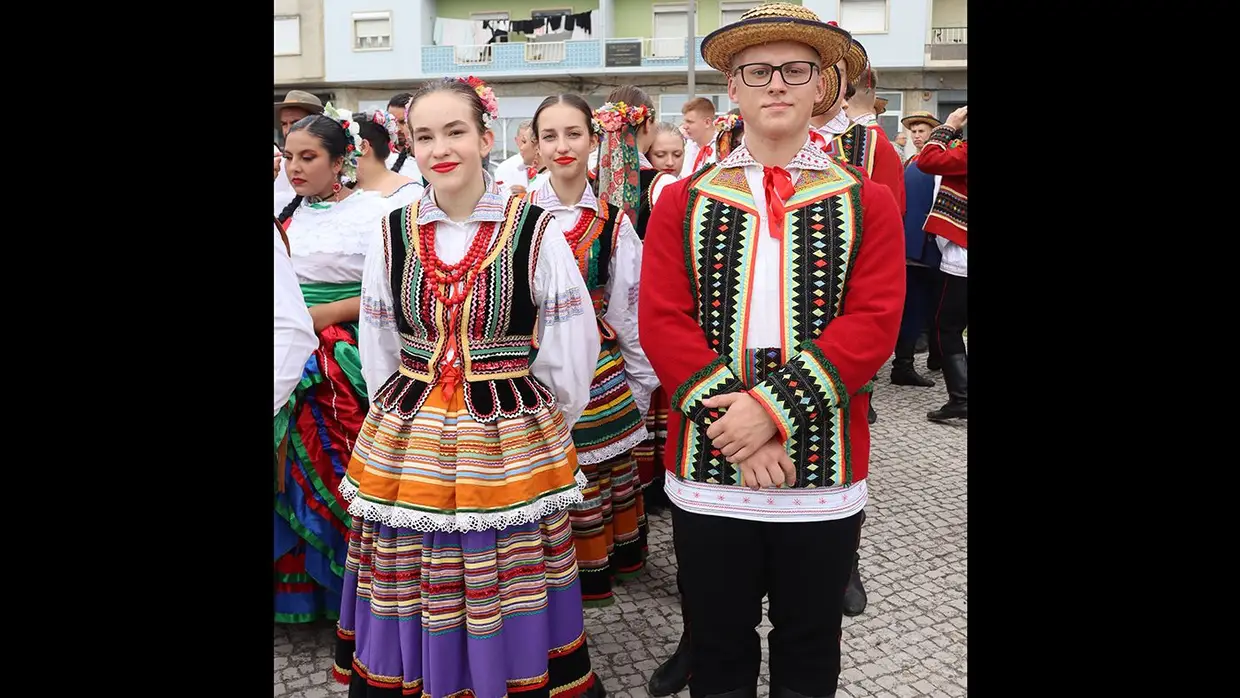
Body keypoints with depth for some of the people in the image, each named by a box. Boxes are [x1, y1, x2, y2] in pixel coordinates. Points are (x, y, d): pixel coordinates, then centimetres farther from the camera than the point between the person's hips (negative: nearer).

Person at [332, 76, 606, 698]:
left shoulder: (536, 232, -6)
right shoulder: (393, 234, 4)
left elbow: (571, 349, -1)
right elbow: (377, 350, 12)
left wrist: (540, 429, 3)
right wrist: (405, 422, 10)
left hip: (511, 449, -2)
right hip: (406, 452, 3)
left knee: (508, 608, 5)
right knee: (413, 610, 10)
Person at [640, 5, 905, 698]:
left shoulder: (868, 204, 1)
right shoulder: (682, 204, 3)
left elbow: (873, 324, -10)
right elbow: (662, 323, -6)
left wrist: (773, 407, -21)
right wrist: (732, 422, -18)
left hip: (825, 476, 0)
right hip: (707, 472, 0)